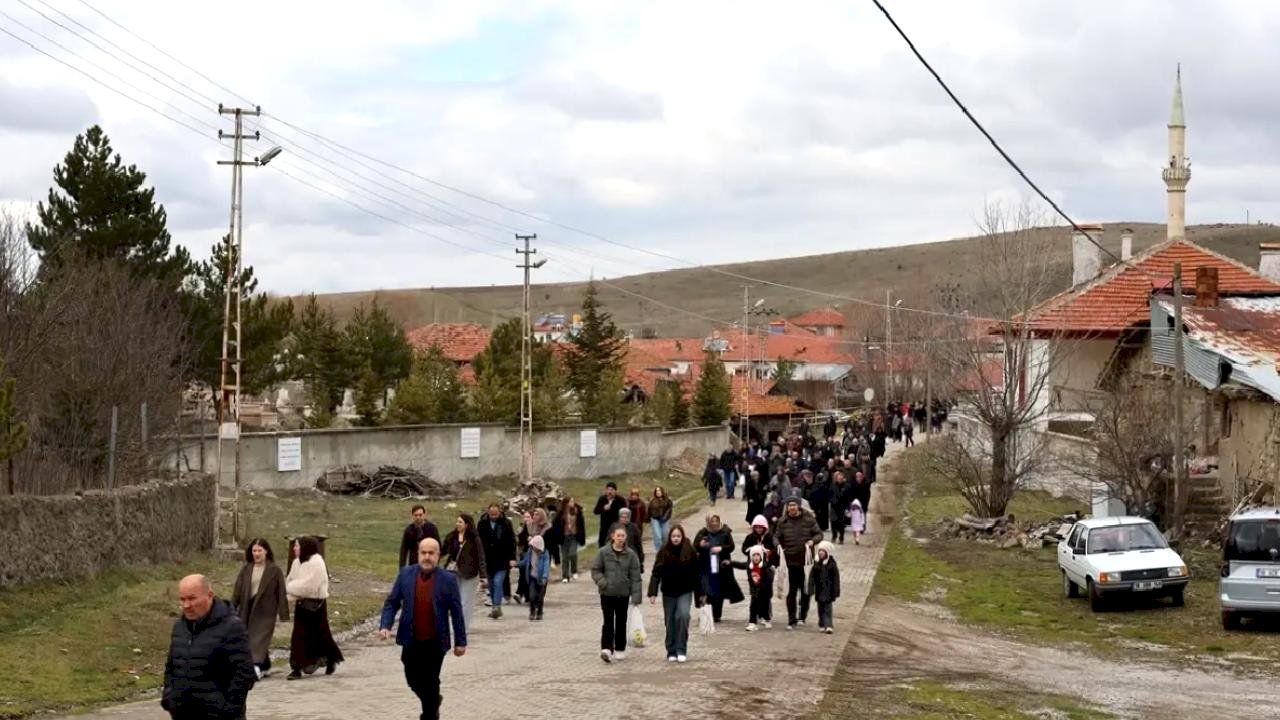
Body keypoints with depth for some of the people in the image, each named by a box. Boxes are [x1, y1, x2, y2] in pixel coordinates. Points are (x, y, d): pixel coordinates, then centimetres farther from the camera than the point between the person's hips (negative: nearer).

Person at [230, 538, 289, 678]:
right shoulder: (245, 569, 5)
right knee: (248, 640, 9)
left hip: (265, 611, -4)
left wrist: (283, 614, -7)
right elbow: (237, 589, 6)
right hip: (247, 609, 4)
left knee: (259, 640, -12)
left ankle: (256, 668, -18)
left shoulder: (275, 570, -3)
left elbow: (281, 593, -3)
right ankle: (265, 666, 22)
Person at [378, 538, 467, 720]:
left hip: (435, 643, -3)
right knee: (413, 679, 11)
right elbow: (392, 602, 2)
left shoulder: (448, 579, -8)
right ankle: (433, 701, 40)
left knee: (430, 682, 1)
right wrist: (385, 626, -13)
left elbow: (456, 612, -4)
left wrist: (460, 641, -3)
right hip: (411, 640, 3)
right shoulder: (405, 574, -1)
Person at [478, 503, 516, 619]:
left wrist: (512, 558, -7)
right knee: (491, 585, 10)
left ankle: (497, 606, -16)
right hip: (488, 560, 3)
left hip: (502, 560, -3)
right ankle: (495, 607, 19)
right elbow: (478, 541, 6)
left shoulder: (506, 524, -3)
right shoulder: (482, 524, 1)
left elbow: (512, 542, -1)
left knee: (498, 582, -16)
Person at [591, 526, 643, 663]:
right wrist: (602, 582, -15)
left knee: (621, 621, 11)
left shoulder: (630, 554, -1)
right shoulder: (603, 552, -3)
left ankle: (620, 649, 22)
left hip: (623, 594, 2)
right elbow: (595, 569, 2)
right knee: (608, 621, -8)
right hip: (607, 593, -2)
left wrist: (636, 595, -6)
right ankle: (606, 649, -15)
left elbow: (635, 577, -1)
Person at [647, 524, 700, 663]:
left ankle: (681, 650, -13)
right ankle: (672, 652, 17)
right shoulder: (663, 552, -3)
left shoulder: (690, 551, -3)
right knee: (670, 621, 6)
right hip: (669, 592, 2)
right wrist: (652, 592, -12)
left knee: (683, 615, -20)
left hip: (685, 592, -2)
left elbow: (696, 573, 0)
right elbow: (656, 573, -5)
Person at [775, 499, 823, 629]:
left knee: (805, 590, 11)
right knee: (791, 592, 0)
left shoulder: (808, 519, -4)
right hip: (790, 561, 0)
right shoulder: (783, 521, 0)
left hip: (806, 560, 0)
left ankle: (802, 617, 27)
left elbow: (819, 534, 2)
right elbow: (777, 537, 8)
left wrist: (812, 541, -19)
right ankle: (792, 620, 6)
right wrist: (777, 545, -13)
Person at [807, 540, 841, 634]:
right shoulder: (816, 564, 2)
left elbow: (836, 578, -4)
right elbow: (812, 577, 2)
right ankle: (822, 625, 17)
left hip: (828, 590, -3)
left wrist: (836, 591, -6)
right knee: (820, 609, 9)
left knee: (828, 608, -5)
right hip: (819, 590, 3)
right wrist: (811, 589, -4)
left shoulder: (831, 564, -5)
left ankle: (828, 625, -8)